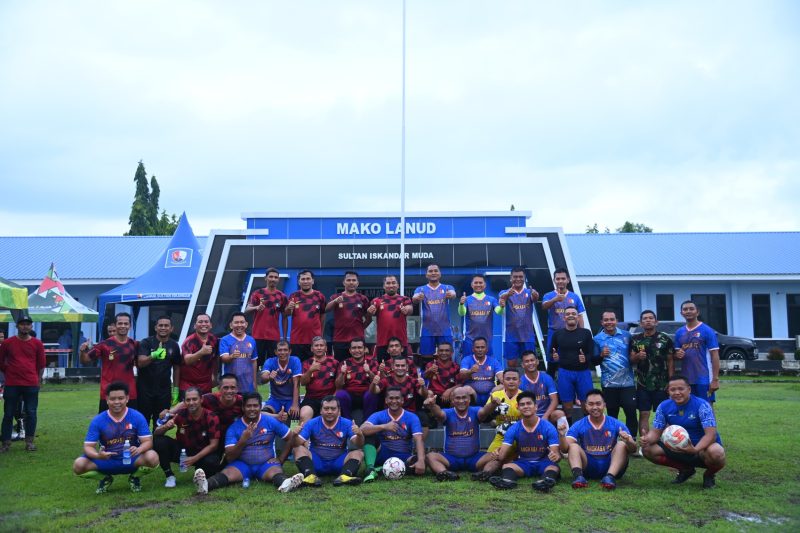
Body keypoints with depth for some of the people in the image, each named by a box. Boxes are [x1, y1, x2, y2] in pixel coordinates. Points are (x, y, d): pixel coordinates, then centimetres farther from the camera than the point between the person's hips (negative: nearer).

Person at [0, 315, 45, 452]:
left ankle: (30, 442, 12)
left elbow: (41, 364, 9)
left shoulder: (37, 343, 3)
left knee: (31, 413, 3)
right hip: (11, 384, 0)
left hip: (31, 385, 0)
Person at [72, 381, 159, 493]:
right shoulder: (98, 421, -8)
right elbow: (88, 446, -8)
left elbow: (147, 441, -12)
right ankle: (105, 478, 9)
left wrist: (138, 450, -36)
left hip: (132, 460, -1)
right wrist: (98, 455, -32)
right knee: (79, 465, -23)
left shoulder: (137, 417, -11)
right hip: (107, 461, 1)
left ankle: (134, 477, 3)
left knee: (152, 457, -32)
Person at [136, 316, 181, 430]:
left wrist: (176, 389, 9)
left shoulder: (174, 346, 5)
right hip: (145, 389, -2)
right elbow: (141, 363, -18)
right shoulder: (146, 343, -4)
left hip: (164, 390, 2)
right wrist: (153, 355, -37)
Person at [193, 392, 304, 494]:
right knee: (227, 473, -29)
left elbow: (291, 437, 6)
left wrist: (280, 459, 0)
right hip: (242, 464, 1)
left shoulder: (271, 422, 0)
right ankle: (205, 484, -58)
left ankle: (284, 483, -66)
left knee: (275, 472, -34)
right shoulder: (234, 428, -1)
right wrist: (243, 440, -21)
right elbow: (229, 457, -6)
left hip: (266, 464, 0)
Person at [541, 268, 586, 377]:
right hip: (554, 334, -1)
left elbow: (579, 317, 8)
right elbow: (544, 306, -23)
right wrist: (555, 299, -42)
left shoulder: (575, 297, 6)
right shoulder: (549, 296, 0)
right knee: (552, 363, 6)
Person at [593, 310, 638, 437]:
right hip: (609, 383, 0)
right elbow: (593, 361, -1)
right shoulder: (597, 339, 1)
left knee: (631, 412, -4)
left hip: (627, 381, 0)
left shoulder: (626, 335, 4)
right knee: (612, 414, 10)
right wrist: (601, 355, -20)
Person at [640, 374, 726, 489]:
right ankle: (685, 469, 10)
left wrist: (695, 450, -46)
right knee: (647, 449, -14)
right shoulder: (664, 407, -6)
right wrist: (647, 439, -28)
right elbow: (656, 432, -3)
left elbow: (711, 434, -28)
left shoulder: (702, 405, -20)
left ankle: (709, 475, 0)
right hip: (678, 448, 5)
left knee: (716, 453, -40)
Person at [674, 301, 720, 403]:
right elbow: (676, 353, 18)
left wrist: (715, 379, -14)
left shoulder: (707, 330, -5)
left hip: (704, 379, -5)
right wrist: (678, 355, -8)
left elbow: (714, 355, -8)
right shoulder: (679, 332, 10)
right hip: (686, 379, 5)